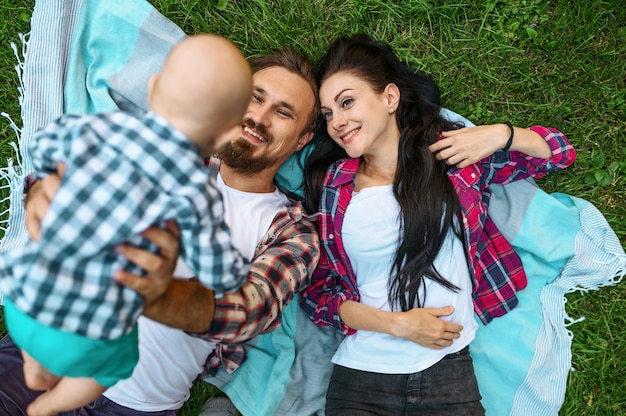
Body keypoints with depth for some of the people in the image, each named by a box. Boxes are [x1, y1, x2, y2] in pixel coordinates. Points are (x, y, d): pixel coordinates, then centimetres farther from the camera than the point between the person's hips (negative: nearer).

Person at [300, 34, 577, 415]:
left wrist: (501, 134, -9)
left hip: (451, 373, 0)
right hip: (360, 375, 0)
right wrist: (397, 324, -12)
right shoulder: (329, 186, -1)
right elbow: (315, 294, 1)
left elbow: (559, 151, 11)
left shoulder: (455, 158, -1)